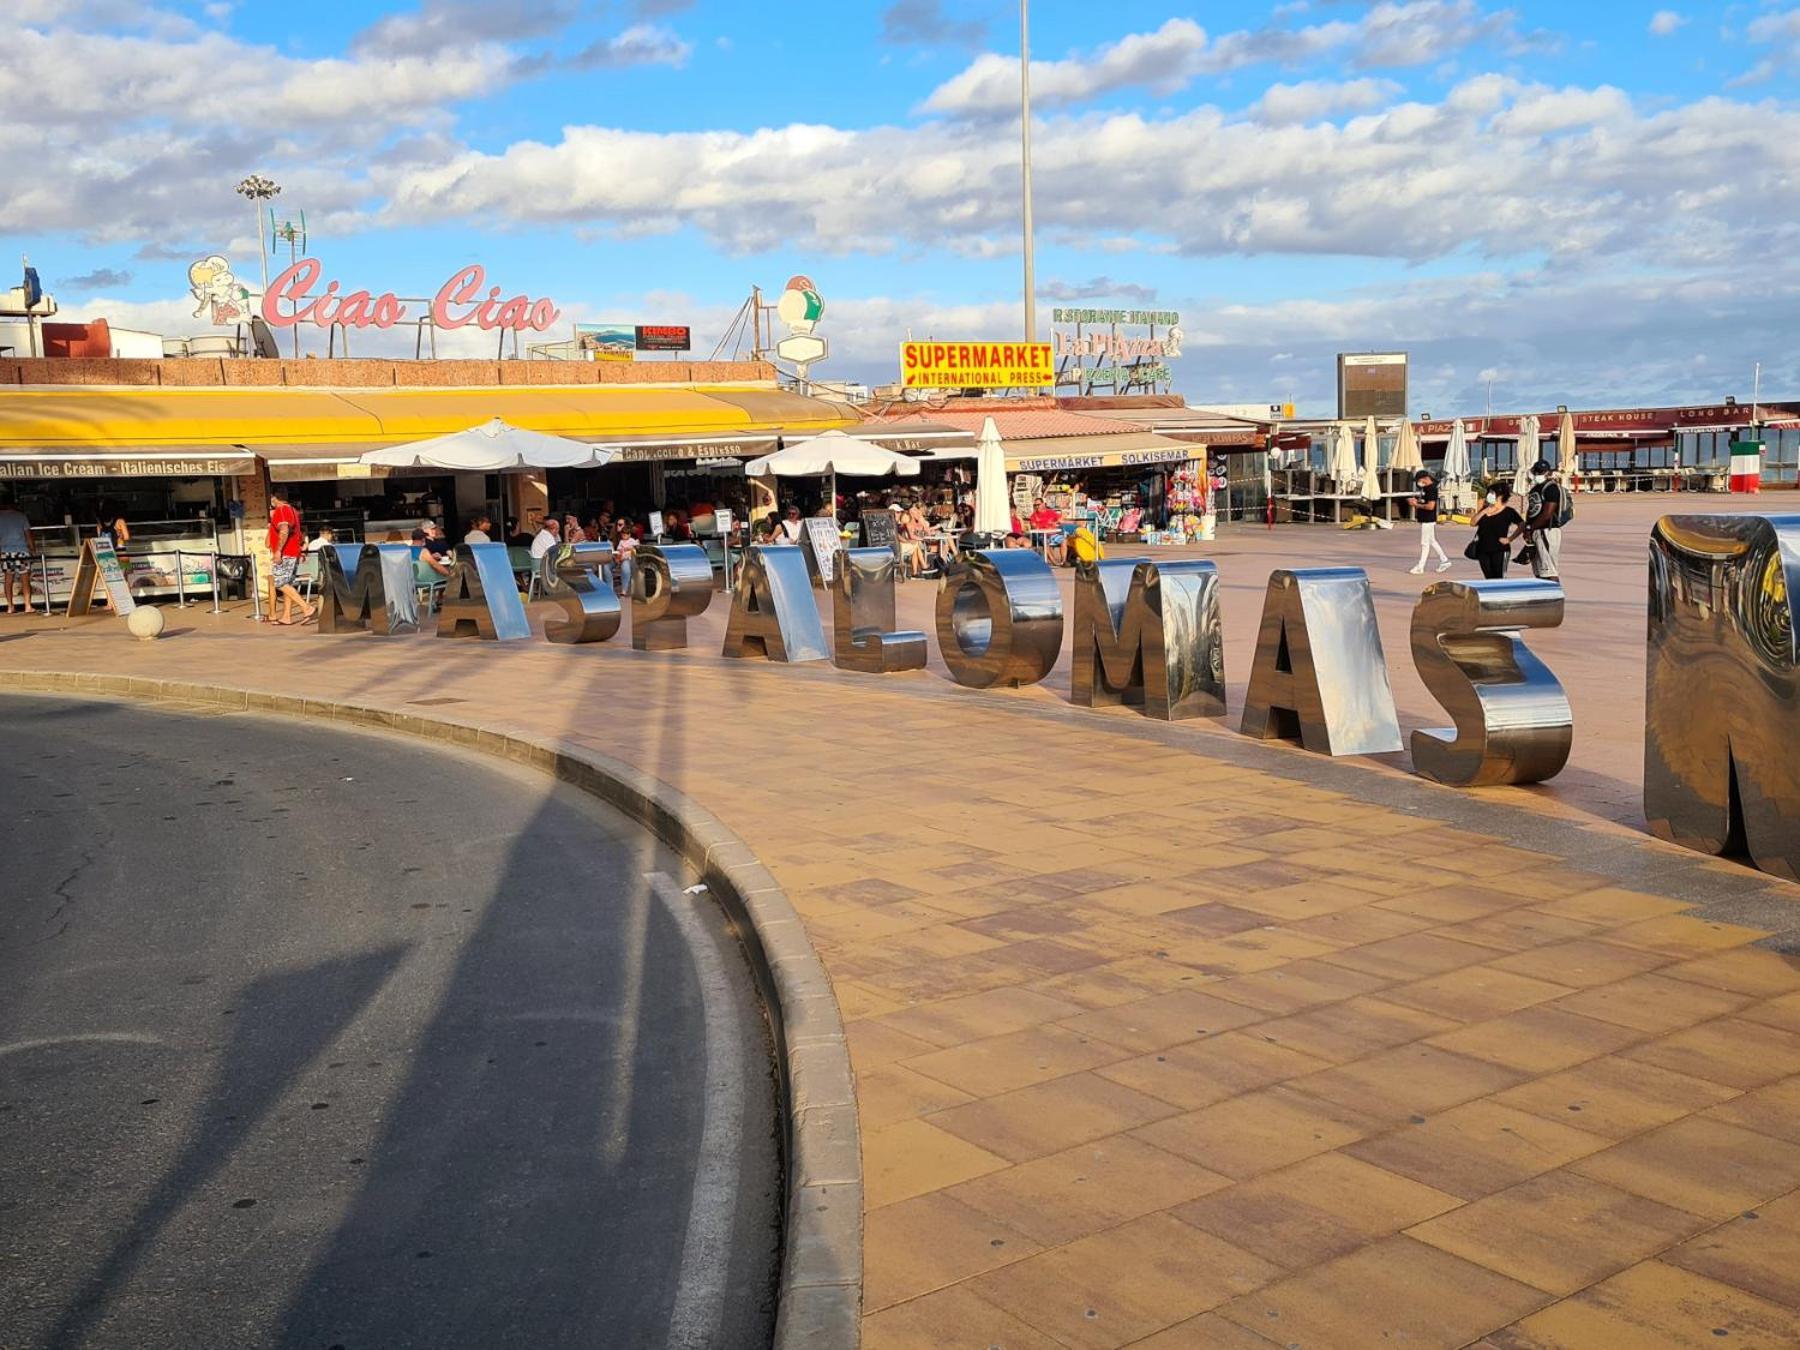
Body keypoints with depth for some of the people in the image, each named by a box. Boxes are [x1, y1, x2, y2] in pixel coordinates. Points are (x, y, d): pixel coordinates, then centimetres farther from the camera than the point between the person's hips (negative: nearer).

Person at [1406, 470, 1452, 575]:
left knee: (1425, 543, -3)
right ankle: (1444, 561, 24)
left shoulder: (1431, 489, -19)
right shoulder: (1425, 488, 12)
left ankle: (1420, 567, 3)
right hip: (1424, 519, 10)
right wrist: (1415, 501, 5)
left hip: (1428, 520, -10)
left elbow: (1430, 506, -25)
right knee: (1432, 541, 17)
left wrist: (1416, 504, -17)